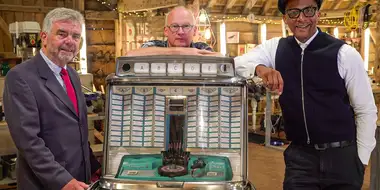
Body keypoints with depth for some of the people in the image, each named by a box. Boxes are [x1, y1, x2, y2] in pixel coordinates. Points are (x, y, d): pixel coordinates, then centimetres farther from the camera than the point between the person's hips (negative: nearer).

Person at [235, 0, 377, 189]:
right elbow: (234, 63, -10)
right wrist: (259, 68, -30)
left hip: (342, 155, -1)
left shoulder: (344, 54, -9)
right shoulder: (275, 48, 0)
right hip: (299, 155, 1)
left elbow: (366, 110, -4)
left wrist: (361, 159, -2)